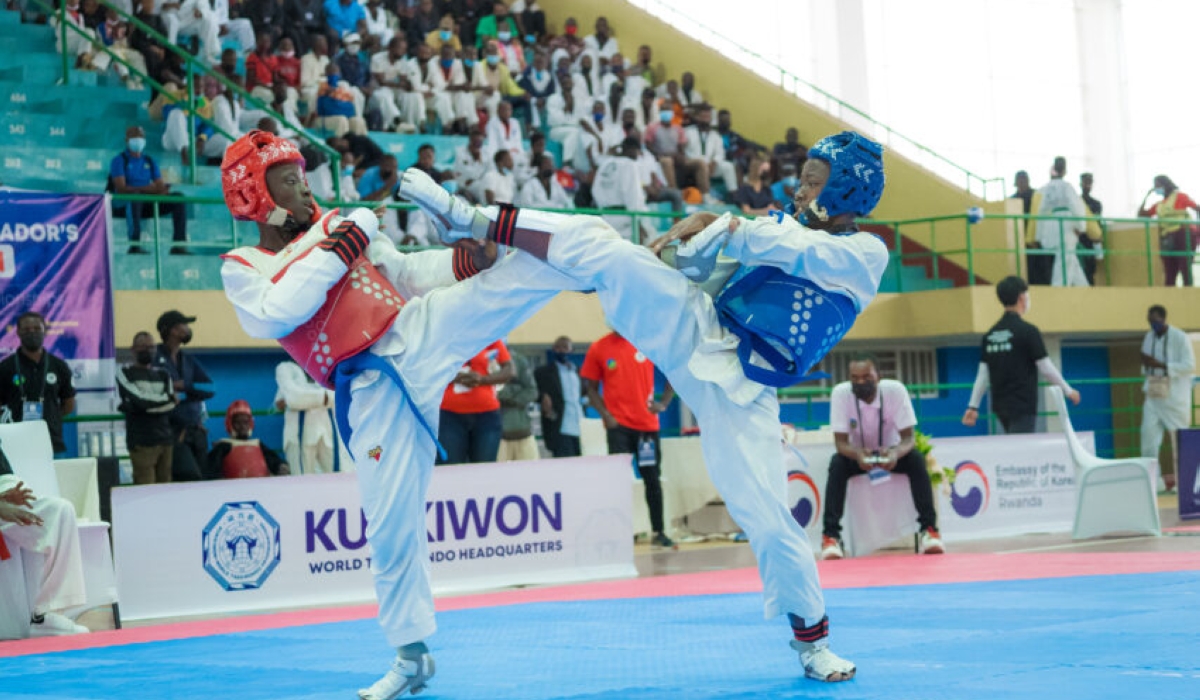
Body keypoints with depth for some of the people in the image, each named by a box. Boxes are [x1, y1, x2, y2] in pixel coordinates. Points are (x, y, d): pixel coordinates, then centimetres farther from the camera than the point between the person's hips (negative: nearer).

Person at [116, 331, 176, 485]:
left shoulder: (162, 374, 19)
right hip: (142, 442, -5)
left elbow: (171, 406, 6)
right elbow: (138, 400, -9)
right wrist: (164, 399, 3)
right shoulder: (125, 374, 5)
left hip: (165, 439, 5)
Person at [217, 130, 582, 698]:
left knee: (502, 283, -22)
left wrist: (461, 262, -8)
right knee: (391, 522, 2)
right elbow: (275, 315, -16)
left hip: (418, 334, 2)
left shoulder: (338, 225, 12)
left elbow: (407, 272, 11)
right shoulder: (242, 270, 5)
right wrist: (334, 254, -13)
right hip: (370, 390, -2)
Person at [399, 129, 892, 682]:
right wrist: (690, 241, -7)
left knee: (768, 518, -9)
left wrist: (725, 228, -7)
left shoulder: (866, 255, -1)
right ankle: (470, 222, -13)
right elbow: (704, 277, 14)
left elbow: (798, 253, -17)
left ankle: (812, 640, 12)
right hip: (691, 330, 4)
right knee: (599, 245, -15)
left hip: (737, 389, -4)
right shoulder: (780, 229, 15)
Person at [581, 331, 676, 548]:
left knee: (652, 478, 7)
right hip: (618, 425, -1)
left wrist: (663, 403, -3)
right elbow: (590, 386, 4)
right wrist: (605, 415, -9)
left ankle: (658, 532, 18)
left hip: (647, 424, 1)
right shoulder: (598, 349, 1)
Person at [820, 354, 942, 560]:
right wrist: (857, 454, -44)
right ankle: (831, 536, -30)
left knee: (916, 459, -30)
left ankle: (929, 529, -26)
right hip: (857, 453, 0)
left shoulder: (895, 390, -23)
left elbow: (908, 437, -21)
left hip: (891, 453, 0)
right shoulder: (841, 393, -22)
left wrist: (896, 453, -45)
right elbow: (841, 441, -21)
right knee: (837, 463, -31)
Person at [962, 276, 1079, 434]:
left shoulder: (991, 334, 8)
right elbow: (1046, 368, -8)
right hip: (1023, 407, -7)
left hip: (1001, 407, 7)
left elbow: (983, 374, 7)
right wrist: (1068, 391, 4)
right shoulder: (1028, 331, -11)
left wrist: (973, 406, 10)